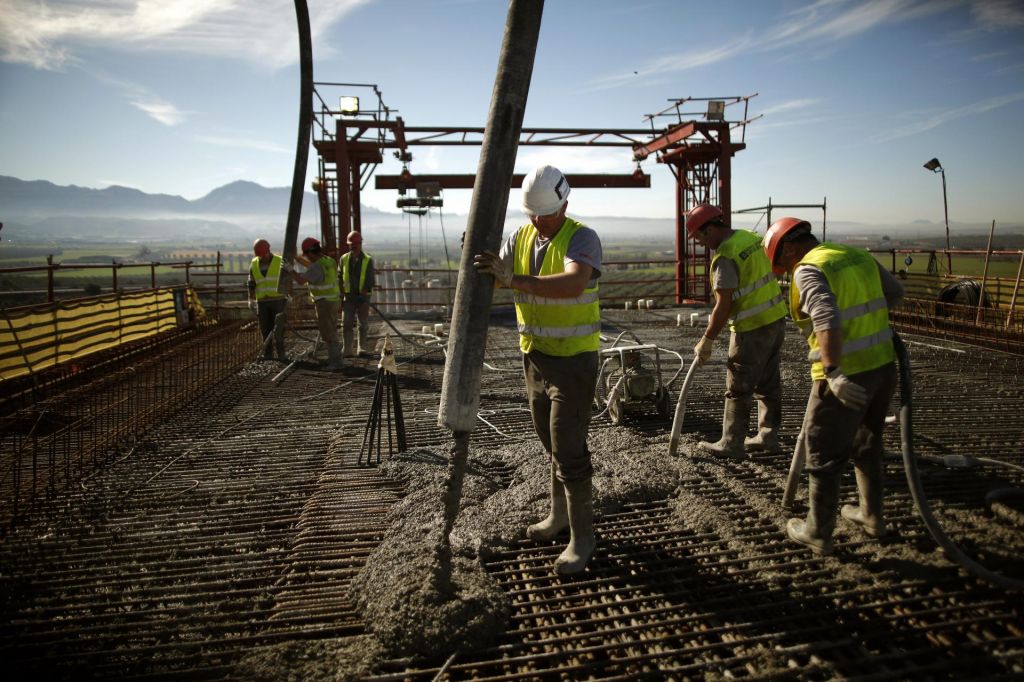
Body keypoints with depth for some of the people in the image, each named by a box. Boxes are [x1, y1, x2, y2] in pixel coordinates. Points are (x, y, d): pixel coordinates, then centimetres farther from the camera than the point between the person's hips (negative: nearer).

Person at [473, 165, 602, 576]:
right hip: (535, 358, 7)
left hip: (574, 361, -7)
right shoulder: (519, 239, 3)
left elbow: (574, 284, -38)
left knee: (568, 450, -6)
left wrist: (513, 279, -45)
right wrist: (476, 254, -24)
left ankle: (582, 536, 11)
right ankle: (561, 513, 39)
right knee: (552, 442, 19)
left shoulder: (582, 239, -18)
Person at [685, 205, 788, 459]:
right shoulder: (750, 237, 8)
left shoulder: (725, 256, -20)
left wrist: (706, 341, -10)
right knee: (768, 383, 16)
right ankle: (768, 436, 26)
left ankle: (731, 444, 10)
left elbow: (723, 305, -19)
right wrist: (717, 315, 12)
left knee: (738, 390, 2)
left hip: (752, 328, -9)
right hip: (775, 319, 9)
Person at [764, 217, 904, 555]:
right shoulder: (859, 255, 10)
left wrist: (833, 372, -32)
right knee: (867, 444, 25)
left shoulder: (809, 270, -14)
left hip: (844, 379, -8)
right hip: (883, 365, 8)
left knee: (823, 457, 7)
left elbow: (827, 319, -29)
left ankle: (818, 534, 18)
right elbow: (895, 292, 23)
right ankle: (872, 515, 41)